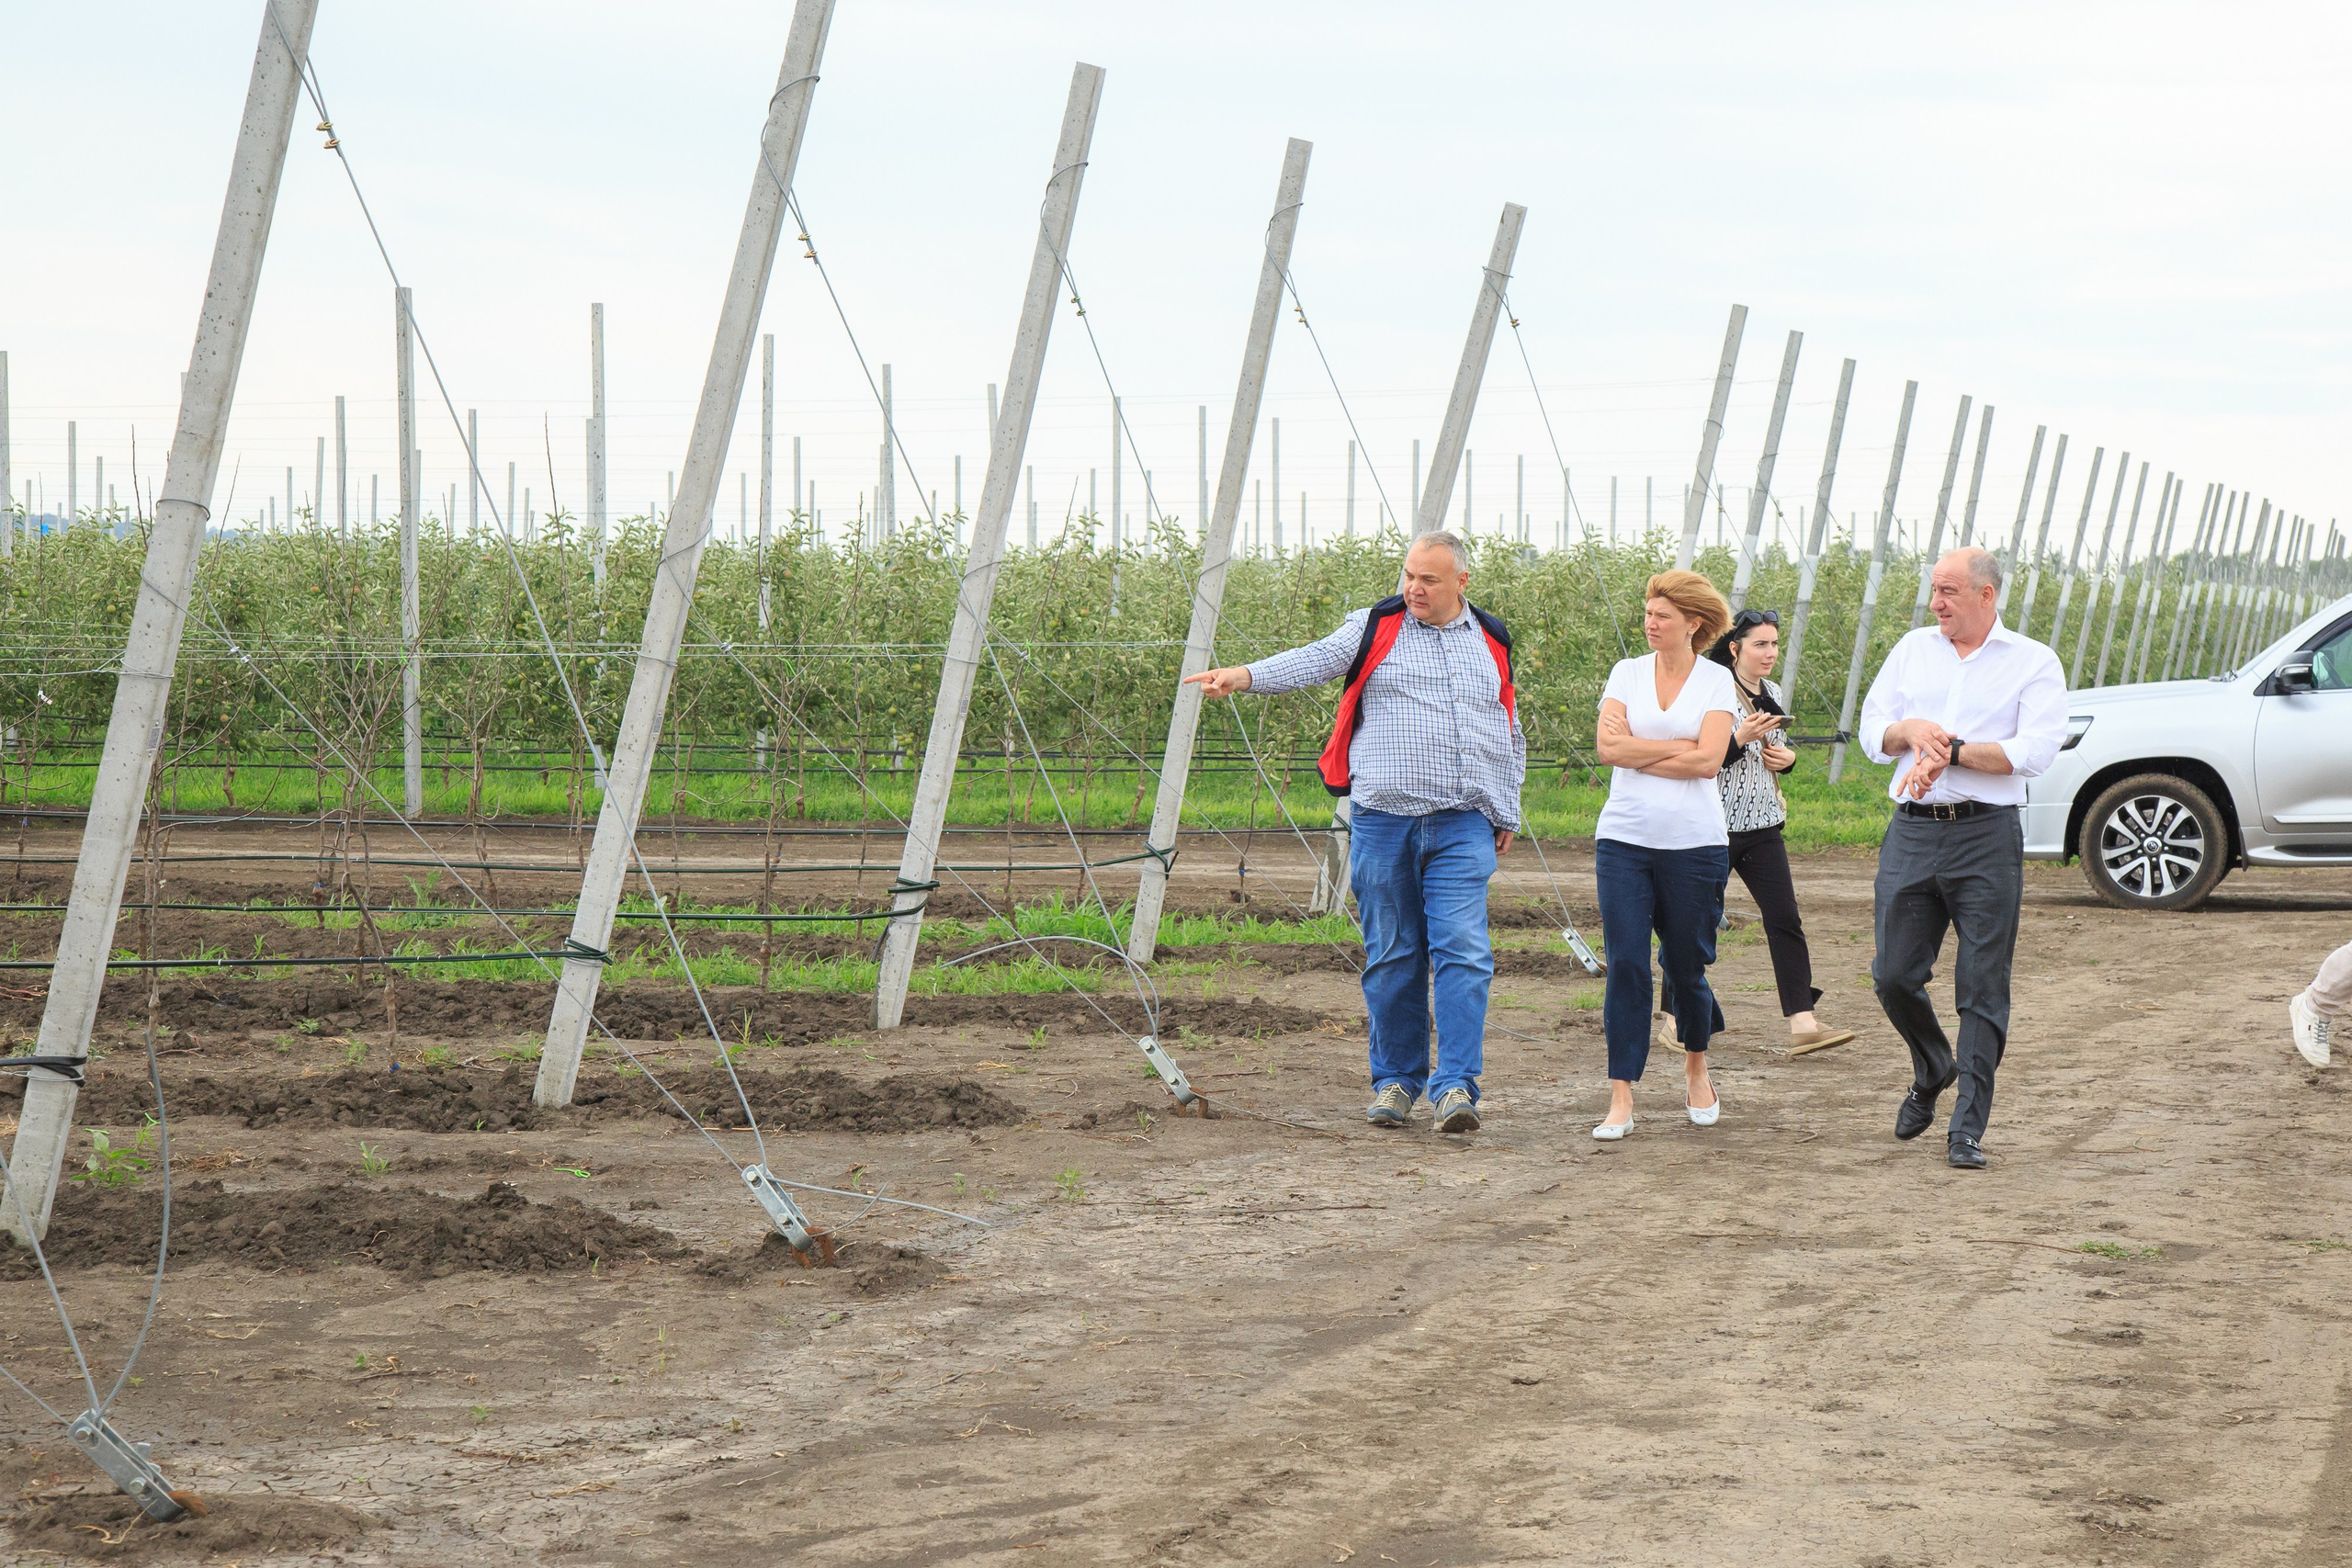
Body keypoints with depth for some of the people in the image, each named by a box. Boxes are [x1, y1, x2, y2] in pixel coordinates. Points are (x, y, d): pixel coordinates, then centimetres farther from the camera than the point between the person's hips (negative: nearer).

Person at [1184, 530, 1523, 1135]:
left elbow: (1509, 737, 23)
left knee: (1462, 951, -9)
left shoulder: (1491, 643, 14)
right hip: (1384, 822, -1)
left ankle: (1455, 1085, -10)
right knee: (1391, 955, 4)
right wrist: (1246, 675, -29)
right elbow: (1317, 660, -11)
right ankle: (1396, 1079, 16)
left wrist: (1506, 814, 20)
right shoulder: (1376, 629, 5)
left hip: (1463, 826, 1)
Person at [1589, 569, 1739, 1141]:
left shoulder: (1717, 681, 2)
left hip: (1694, 842, -1)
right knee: (1625, 965, -7)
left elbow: (1708, 761, -10)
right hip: (1624, 839, 1)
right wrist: (1678, 747, -7)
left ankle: (1696, 1068, 34)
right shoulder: (1627, 672, 8)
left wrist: (1636, 750, -6)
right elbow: (1607, 747, -5)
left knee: (1686, 966, 7)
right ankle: (1621, 1099, -6)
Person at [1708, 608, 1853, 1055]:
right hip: (1716, 826, -6)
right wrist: (1741, 738, -24)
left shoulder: (1772, 694, 12)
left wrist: (1787, 757, 3)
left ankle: (1802, 1023, -10)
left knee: (1785, 919, -5)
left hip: (1763, 825, 6)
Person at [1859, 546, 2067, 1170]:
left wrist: (1953, 752, -14)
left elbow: (2036, 749, -10)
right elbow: (1871, 731, 12)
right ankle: (1932, 1070, 32)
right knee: (1894, 975, 2)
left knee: (1983, 989, -4)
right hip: (1912, 832, 4)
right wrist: (1912, 731, -9)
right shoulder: (1913, 650, 16)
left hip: (1986, 838, -4)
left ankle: (1967, 1129, 1)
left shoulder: (2033, 663, 3)